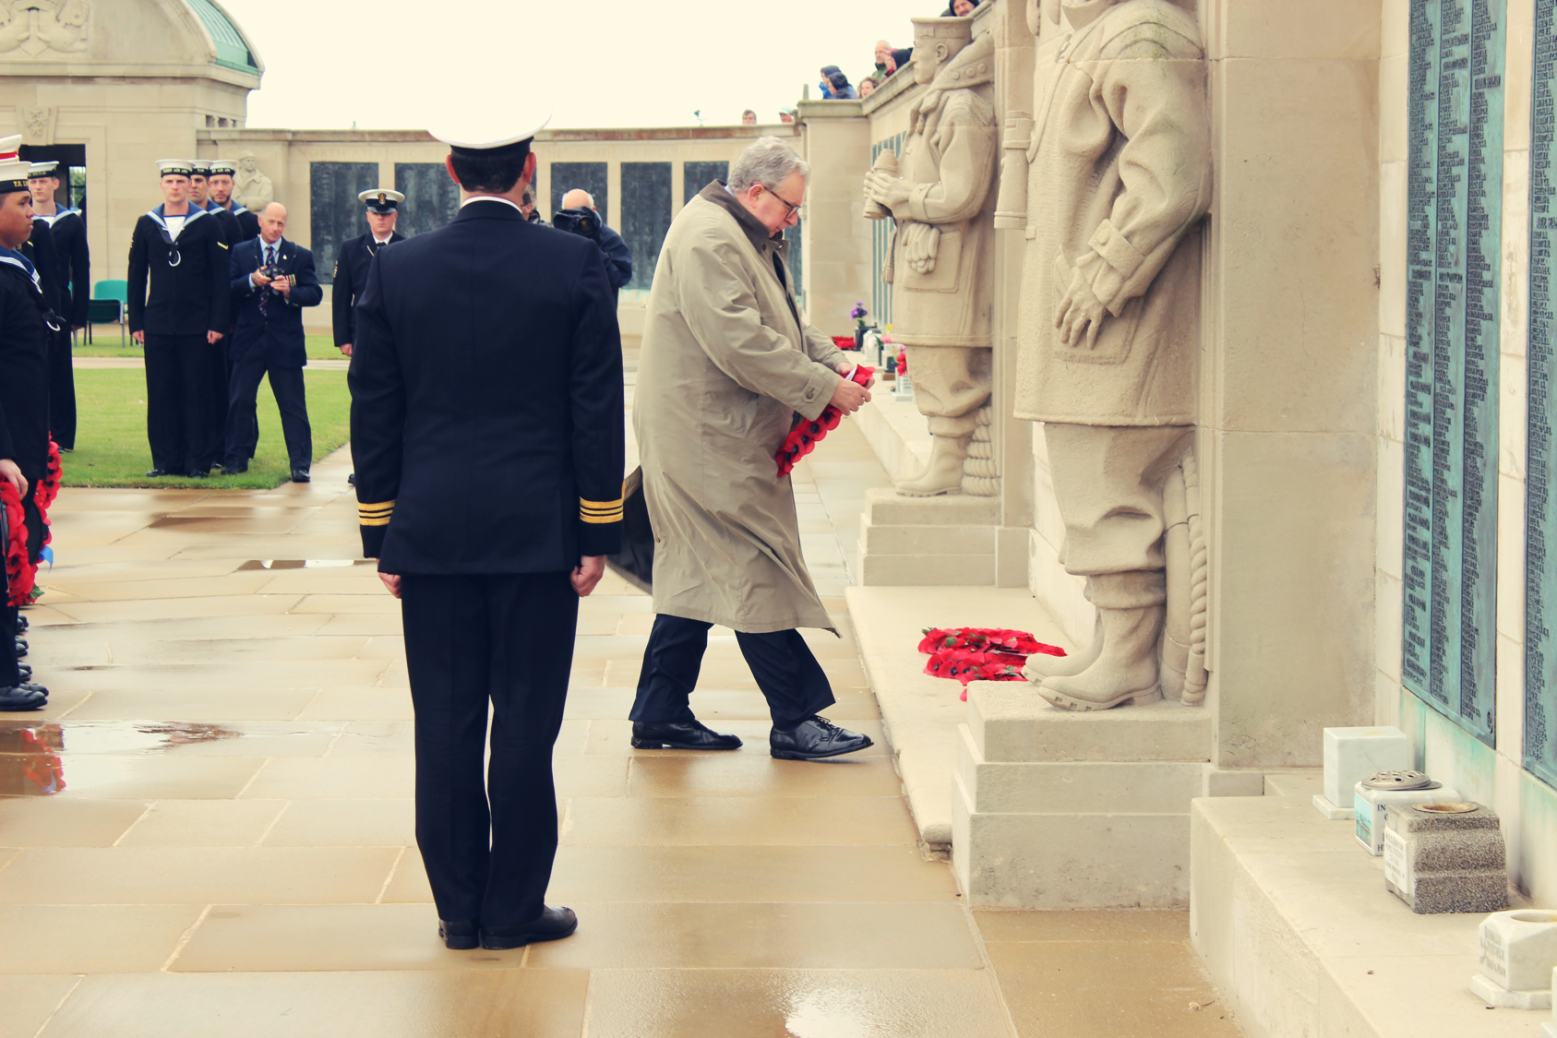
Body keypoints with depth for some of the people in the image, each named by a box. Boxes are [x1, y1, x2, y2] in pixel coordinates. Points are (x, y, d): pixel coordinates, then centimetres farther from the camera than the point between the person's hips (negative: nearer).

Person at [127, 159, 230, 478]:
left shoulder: (207, 224, 2)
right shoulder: (146, 224, 8)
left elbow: (220, 277, 1)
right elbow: (136, 276, 10)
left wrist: (218, 323, -6)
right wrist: (136, 323, 5)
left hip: (197, 326, -2)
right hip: (157, 326, 2)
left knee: (197, 393, 0)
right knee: (160, 393, 2)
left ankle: (198, 461, 5)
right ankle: (165, 460, 9)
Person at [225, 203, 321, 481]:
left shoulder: (300, 256, 6)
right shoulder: (240, 253, 8)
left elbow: (315, 294, -2)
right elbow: (228, 290, -2)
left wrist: (290, 292, -19)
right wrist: (251, 281, -19)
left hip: (286, 342, -1)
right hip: (249, 340, 1)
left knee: (293, 404, 0)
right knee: (240, 401, 4)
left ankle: (300, 465, 1)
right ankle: (237, 458, 15)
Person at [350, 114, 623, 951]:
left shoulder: (396, 270, 1)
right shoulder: (574, 265, -5)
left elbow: (373, 412, 4)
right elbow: (598, 408, -4)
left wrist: (381, 536, 10)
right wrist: (598, 534, 1)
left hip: (432, 534, 2)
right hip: (538, 532, -2)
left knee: (445, 725, 8)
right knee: (525, 722, 4)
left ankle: (458, 907, 14)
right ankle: (514, 907, 9)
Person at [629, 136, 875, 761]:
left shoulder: (749, 240, 17)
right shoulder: (708, 240, -19)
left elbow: (784, 322, 25)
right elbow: (742, 345, -25)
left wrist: (830, 359, 6)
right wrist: (824, 388, -20)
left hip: (713, 436, 11)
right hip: (707, 438, -11)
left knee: (698, 571, 13)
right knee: (758, 568, -8)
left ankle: (660, 715, 18)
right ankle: (795, 720, -4)